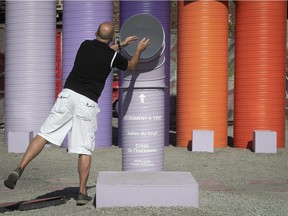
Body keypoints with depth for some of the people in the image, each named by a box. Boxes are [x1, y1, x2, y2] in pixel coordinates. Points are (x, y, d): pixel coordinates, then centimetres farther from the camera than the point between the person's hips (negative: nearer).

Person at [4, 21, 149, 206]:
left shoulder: (85, 45, 11)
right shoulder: (113, 56, 0)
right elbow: (131, 66, 20)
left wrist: (121, 44, 41)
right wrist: (139, 50, 35)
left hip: (68, 94, 3)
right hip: (88, 103, -3)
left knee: (44, 135, 0)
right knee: (85, 149, 4)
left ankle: (19, 170, -15)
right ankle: (82, 193, 5)